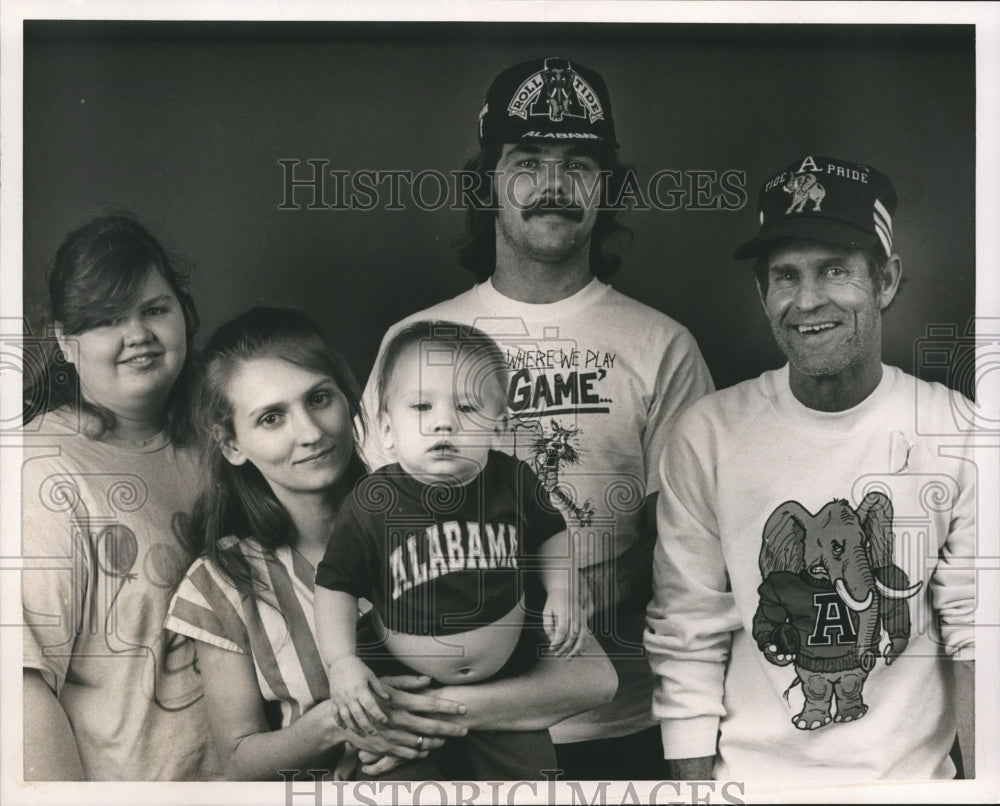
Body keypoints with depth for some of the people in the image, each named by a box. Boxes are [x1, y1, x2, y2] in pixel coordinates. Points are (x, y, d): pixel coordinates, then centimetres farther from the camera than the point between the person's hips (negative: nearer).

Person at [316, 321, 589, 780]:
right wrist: (340, 662, -17)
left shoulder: (513, 482, -13)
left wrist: (563, 593, -6)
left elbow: (549, 534, 7)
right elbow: (336, 585, -8)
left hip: (507, 678, 2)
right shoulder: (371, 506, -19)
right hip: (406, 690, -2)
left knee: (528, 769, 13)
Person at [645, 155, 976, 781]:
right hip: (748, 770, 0)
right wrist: (693, 777, -7)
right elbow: (688, 638, -7)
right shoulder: (708, 436, -10)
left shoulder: (959, 435, -9)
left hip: (913, 773, 1)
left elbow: (975, 635, -8)